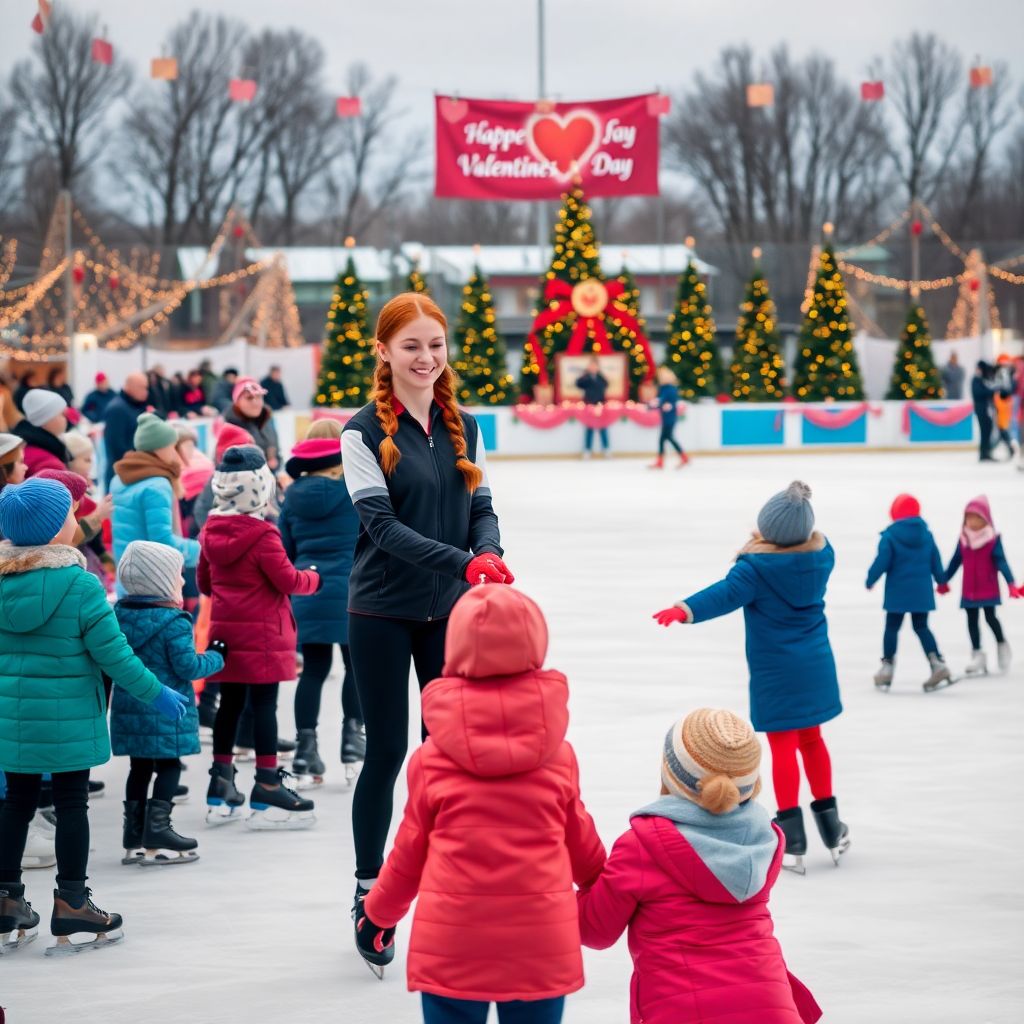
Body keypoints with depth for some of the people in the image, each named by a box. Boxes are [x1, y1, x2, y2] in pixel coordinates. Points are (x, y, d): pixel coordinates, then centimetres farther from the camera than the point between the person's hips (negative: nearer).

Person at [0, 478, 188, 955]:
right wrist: (157, 694, -2)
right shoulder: (80, 585, -16)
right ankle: (71, 910, 10)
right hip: (68, 719, -5)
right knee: (71, 805, 5)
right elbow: (112, 654, -14)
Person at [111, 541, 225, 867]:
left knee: (140, 768, 14)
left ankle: (134, 837, 16)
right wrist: (215, 657, -1)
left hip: (128, 708, 7)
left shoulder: (120, 613, 6)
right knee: (168, 767, 3)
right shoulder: (174, 622, -16)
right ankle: (157, 832, -2)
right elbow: (187, 666, -17)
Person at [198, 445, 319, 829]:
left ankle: (221, 786, 16)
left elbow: (204, 583, 14)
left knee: (230, 703, 12)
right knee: (264, 704, -3)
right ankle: (267, 790, -3)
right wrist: (313, 578, 5)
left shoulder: (211, 532, 5)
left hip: (225, 631, 7)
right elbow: (288, 581, -14)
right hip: (261, 634, -7)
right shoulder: (261, 536, -17)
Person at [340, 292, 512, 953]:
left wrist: (490, 552, -17)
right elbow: (383, 525, -16)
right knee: (387, 750, 1)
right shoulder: (366, 432, -9)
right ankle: (369, 890, 14)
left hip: (449, 610, 4)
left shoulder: (463, 428, 7)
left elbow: (483, 509, 6)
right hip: (383, 612, -4)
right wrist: (461, 562, -28)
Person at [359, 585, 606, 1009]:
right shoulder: (559, 756, -2)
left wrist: (378, 914, 22)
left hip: (452, 943, -1)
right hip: (541, 944, 1)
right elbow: (580, 840, 11)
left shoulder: (431, 759, -5)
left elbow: (410, 851, 4)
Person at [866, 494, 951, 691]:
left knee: (892, 627, 7)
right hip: (921, 591, 4)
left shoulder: (890, 535, -12)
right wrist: (941, 580, 26)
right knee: (921, 627, 12)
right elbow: (935, 561, 9)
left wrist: (870, 580, 2)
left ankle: (887, 666, 6)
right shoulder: (926, 534, 3)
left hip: (897, 592, -4)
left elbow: (882, 562, -13)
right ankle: (937, 663, -1)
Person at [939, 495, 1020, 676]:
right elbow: (955, 561, 13)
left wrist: (1010, 584, -25)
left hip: (988, 590, -4)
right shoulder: (964, 539, 2)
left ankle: (1001, 645, 20)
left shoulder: (993, 539, -10)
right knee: (972, 620, 6)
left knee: (990, 617, -7)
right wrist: (944, 582, 19)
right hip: (969, 591, 4)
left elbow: (1001, 562, -15)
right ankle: (977, 657, 12)